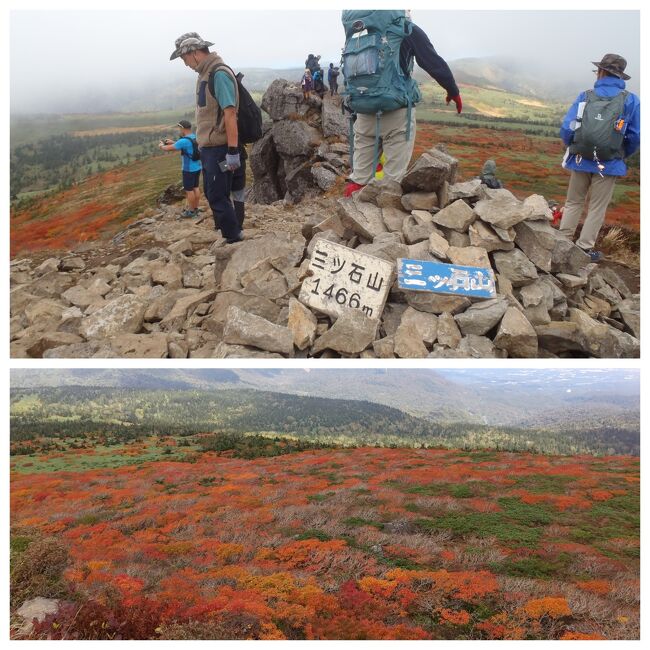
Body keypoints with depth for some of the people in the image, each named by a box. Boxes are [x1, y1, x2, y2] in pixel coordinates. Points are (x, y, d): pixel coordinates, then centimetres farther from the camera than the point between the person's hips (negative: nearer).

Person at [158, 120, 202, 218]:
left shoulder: (184, 141, -22)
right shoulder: (195, 138, 5)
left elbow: (168, 149, -13)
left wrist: (161, 146, 7)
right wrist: (173, 142, 21)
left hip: (189, 169, -8)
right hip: (197, 167, 8)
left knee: (189, 190, 1)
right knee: (195, 188, 15)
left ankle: (191, 211, 7)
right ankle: (195, 208, 23)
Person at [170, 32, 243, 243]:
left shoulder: (219, 74, -17)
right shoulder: (205, 74, 12)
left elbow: (230, 113, -23)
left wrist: (233, 151, -25)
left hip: (219, 148, -9)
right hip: (208, 147, 9)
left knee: (218, 196, -5)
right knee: (211, 193, 16)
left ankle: (235, 239, 5)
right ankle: (223, 231, 28)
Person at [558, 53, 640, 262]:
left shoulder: (585, 97, -2)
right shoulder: (630, 100, -5)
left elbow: (566, 129, -6)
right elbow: (635, 136, -6)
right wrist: (622, 156, 11)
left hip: (580, 161, 2)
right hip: (608, 165, -1)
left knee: (573, 203, 16)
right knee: (596, 208, 9)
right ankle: (585, 248, 12)